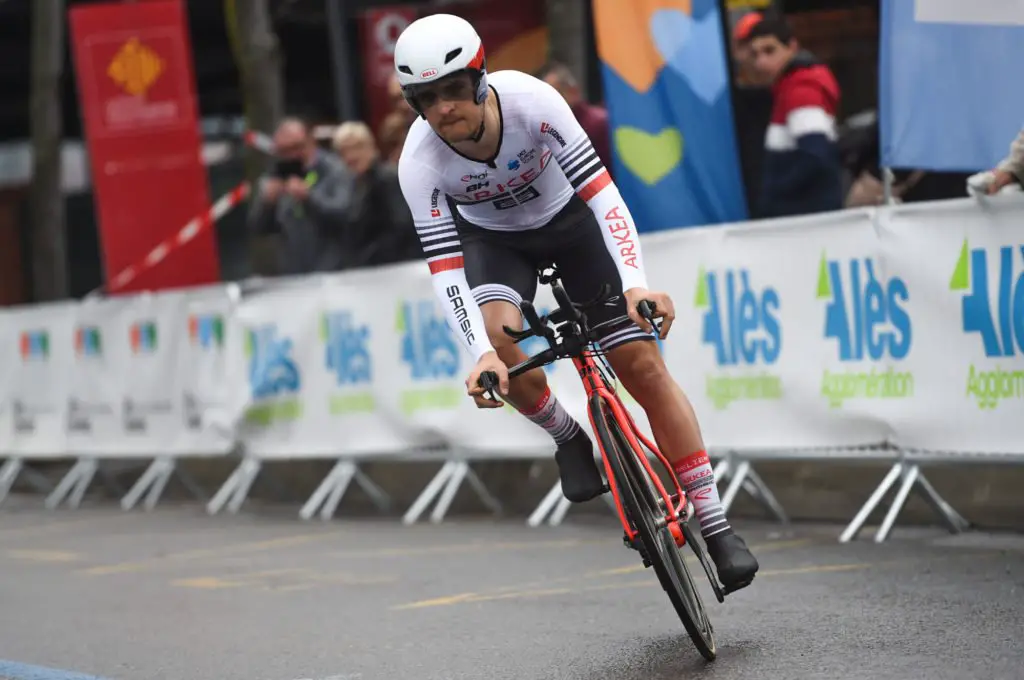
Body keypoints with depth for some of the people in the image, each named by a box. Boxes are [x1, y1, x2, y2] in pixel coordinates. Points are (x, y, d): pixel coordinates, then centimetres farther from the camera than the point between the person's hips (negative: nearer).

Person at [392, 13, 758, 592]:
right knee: (501, 337, -32)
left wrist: (635, 283, -46)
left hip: (569, 220, -1)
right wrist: (483, 354, -44)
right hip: (493, 240, 1)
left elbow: (601, 191, -33)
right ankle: (568, 439, -1)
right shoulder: (421, 161, -29)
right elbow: (445, 269, -30)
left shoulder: (532, 101, -34)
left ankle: (715, 525, 0)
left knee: (644, 365, -8)